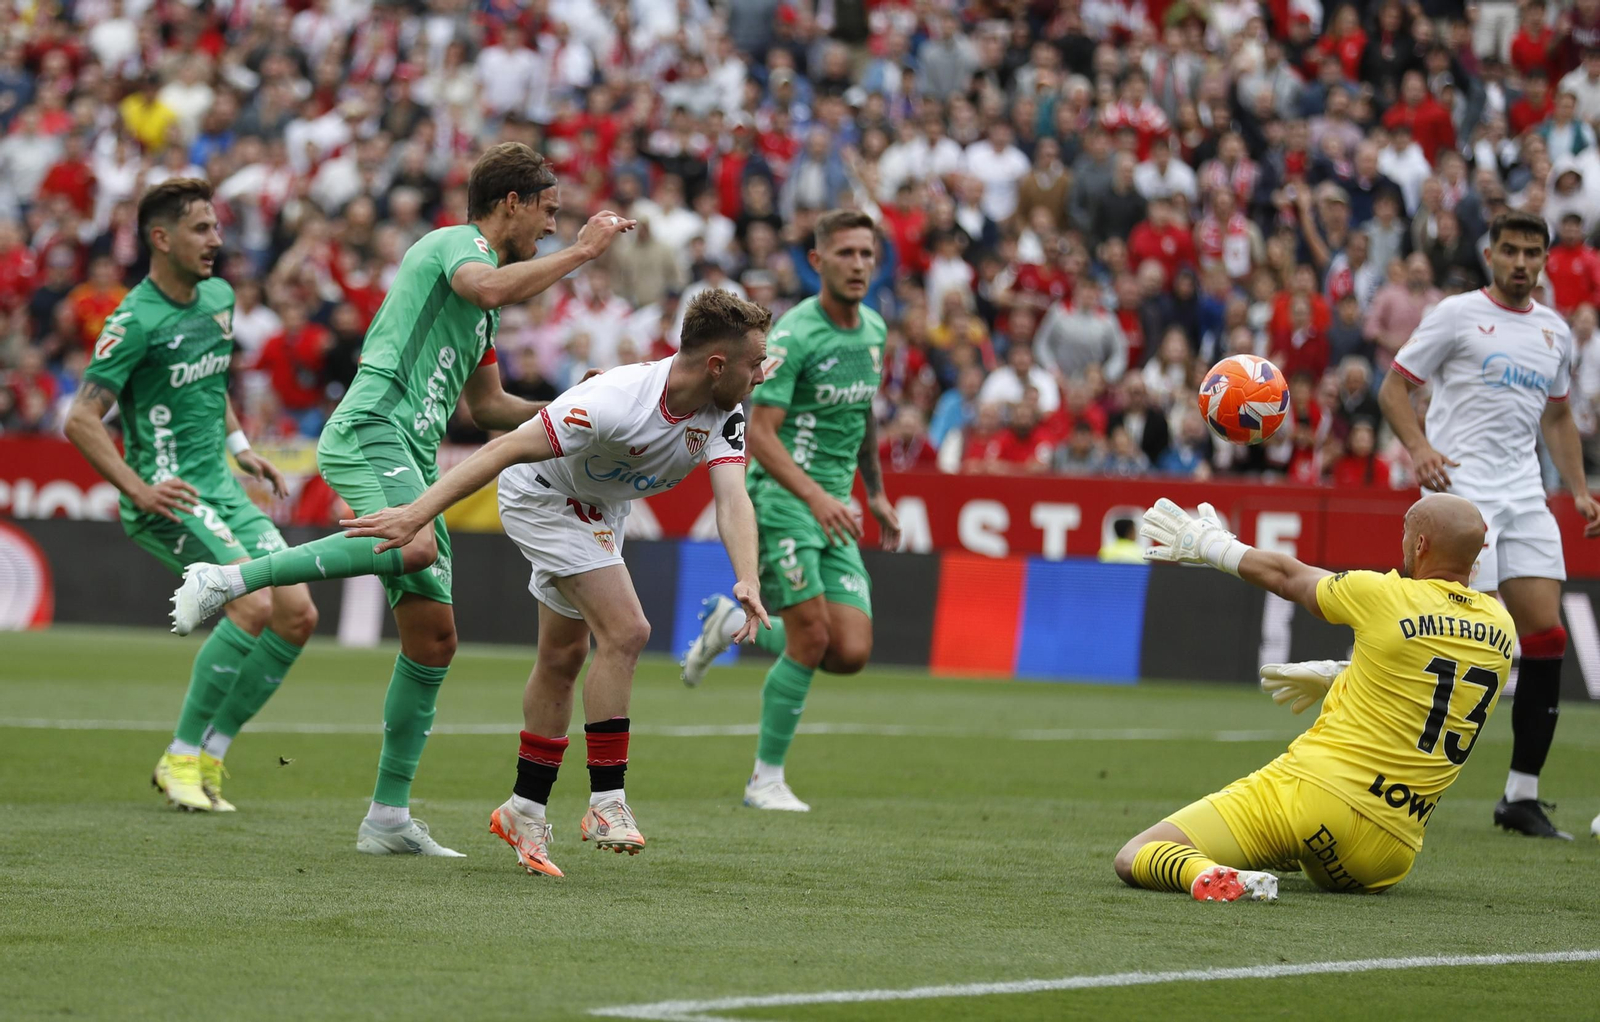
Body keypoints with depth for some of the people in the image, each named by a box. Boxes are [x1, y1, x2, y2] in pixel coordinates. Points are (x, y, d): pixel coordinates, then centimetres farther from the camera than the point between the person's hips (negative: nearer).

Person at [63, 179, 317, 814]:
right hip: (167, 497, -8)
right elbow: (81, 419, -18)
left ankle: (208, 758, 6)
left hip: (220, 490, 8)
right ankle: (181, 758, -13)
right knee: (253, 604, -24)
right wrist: (138, 488, -27)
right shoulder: (136, 321, -14)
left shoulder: (219, 298, 11)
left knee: (297, 616, -1)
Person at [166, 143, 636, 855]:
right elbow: (491, 289, -24)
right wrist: (580, 251, -17)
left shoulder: (481, 310, 30)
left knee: (433, 638, 4)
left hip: (411, 457, 10)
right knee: (415, 548, -39)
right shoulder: (453, 243, 1)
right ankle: (225, 580, -30)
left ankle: (389, 817, 8)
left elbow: (486, 405, 37)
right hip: (370, 430, -10)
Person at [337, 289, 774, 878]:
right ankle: (606, 804, -14)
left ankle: (524, 812, 27)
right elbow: (508, 449, -36)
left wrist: (746, 582, -48)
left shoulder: (724, 417, -18)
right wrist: (416, 515, -39)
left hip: (599, 510, 8)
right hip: (545, 494, -8)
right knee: (626, 632, -20)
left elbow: (732, 498, -29)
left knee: (563, 658, 15)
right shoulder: (617, 403, -38)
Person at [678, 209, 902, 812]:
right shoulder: (793, 335, -14)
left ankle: (738, 625, 22)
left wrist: (876, 494, 24)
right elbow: (759, 433, -20)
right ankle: (767, 779, 1)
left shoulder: (873, 331, 10)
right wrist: (815, 496, -32)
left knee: (851, 654, -4)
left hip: (833, 505, 7)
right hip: (780, 496, -7)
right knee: (812, 638, -14)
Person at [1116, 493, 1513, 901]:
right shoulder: (1500, 630, 5)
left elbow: (1286, 577, 10)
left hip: (1312, 787, -6)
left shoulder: (1385, 596, -8)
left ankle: (1213, 877, -33)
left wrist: (1210, 545, 27)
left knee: (1134, 859, -12)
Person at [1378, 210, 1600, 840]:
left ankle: (1522, 796, 1)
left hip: (1525, 495, 6)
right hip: (1461, 487, -6)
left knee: (1546, 634, -4)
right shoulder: (1457, 315, -1)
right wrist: (1419, 446, -17)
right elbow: (1393, 388, 0)